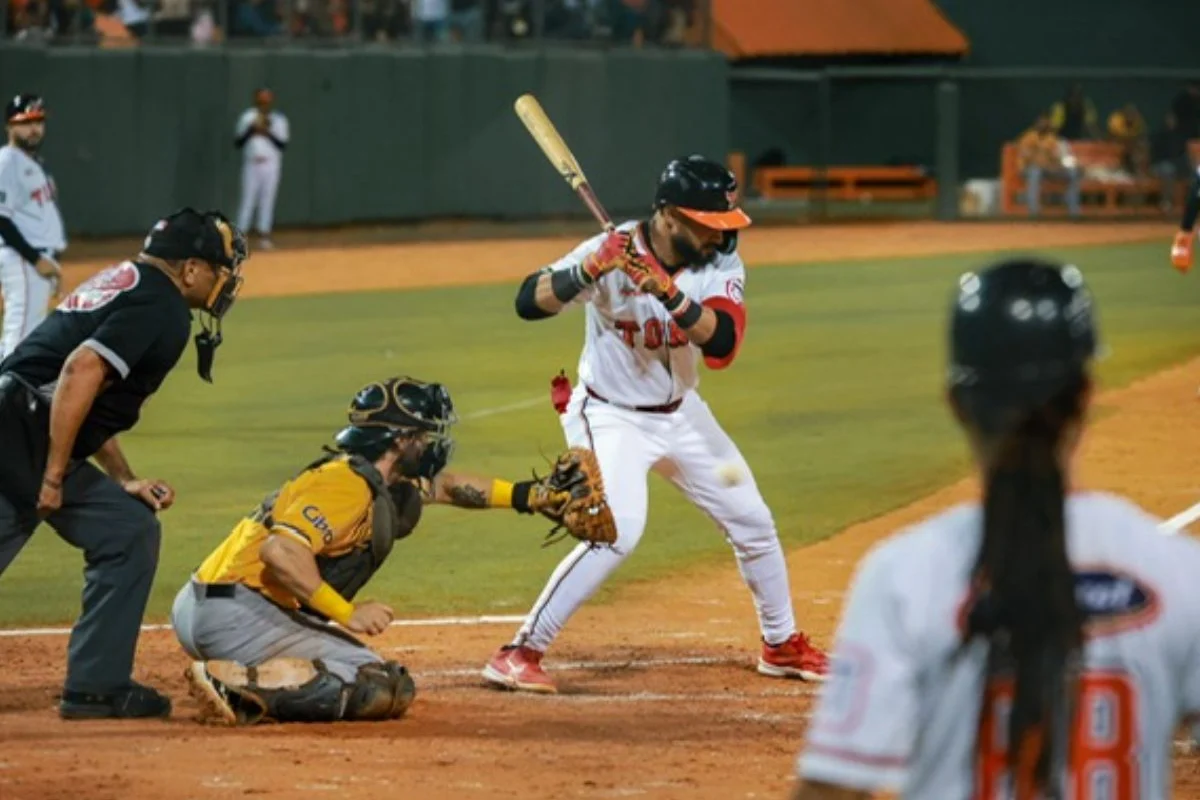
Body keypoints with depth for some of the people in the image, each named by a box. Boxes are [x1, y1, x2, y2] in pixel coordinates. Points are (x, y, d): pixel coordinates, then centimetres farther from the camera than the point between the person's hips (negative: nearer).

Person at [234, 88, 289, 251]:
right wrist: (251, 130, -15)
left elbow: (283, 145, -3)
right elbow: (238, 143, -1)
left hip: (271, 165, 1)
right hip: (251, 164, -1)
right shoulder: (248, 118, 3)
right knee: (247, 199, -5)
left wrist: (268, 134, -15)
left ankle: (264, 235, 7)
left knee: (268, 200, 2)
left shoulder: (279, 120, 4)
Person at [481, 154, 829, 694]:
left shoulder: (720, 263, -11)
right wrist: (588, 270, -44)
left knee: (752, 522, 11)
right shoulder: (614, 251, -22)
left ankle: (782, 645, 34)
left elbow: (721, 344, -26)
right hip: (611, 418, -6)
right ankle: (520, 653, -20)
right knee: (618, 529, -26)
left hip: (681, 413, 6)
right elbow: (529, 303, -29)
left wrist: (668, 291, -39)